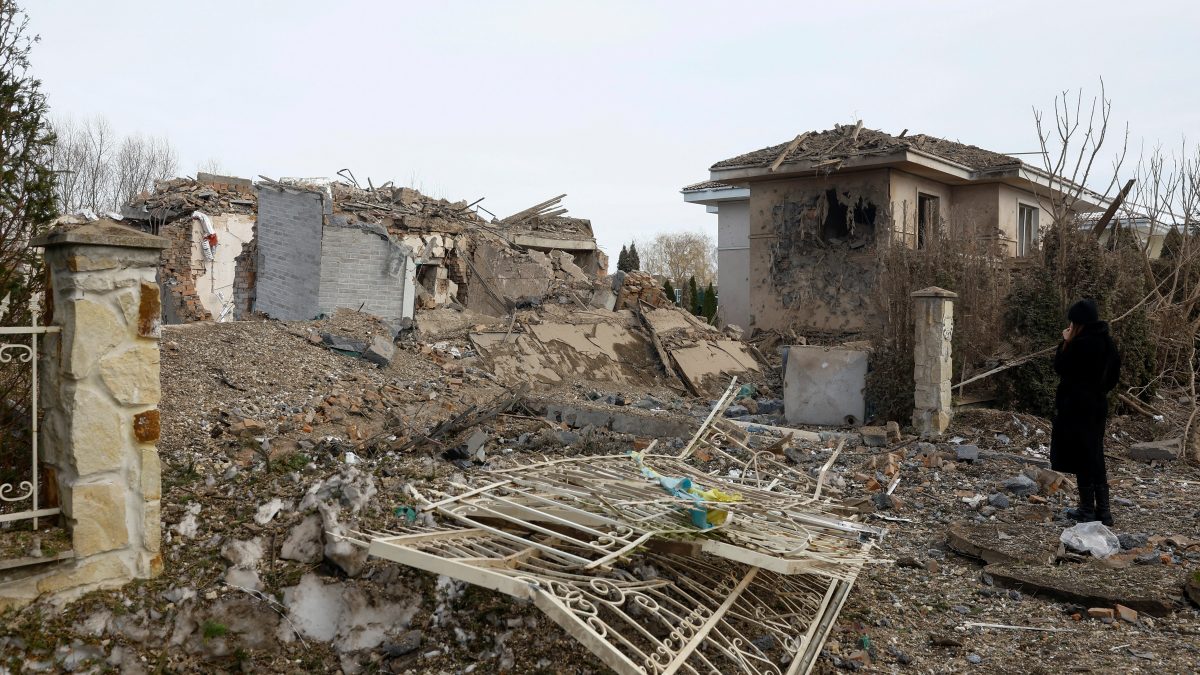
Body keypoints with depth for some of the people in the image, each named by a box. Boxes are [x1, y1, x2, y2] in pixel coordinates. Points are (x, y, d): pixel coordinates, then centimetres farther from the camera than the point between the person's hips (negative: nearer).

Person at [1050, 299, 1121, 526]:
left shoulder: (1080, 344, -19)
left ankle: (1088, 511, 7)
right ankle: (1103, 510, 17)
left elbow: (1060, 367, -8)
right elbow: (1113, 376, 12)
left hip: (1076, 407, -8)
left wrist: (1065, 342, -1)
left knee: (1082, 458, 1)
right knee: (1095, 457, 14)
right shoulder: (1107, 342, 6)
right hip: (1098, 406, 8)